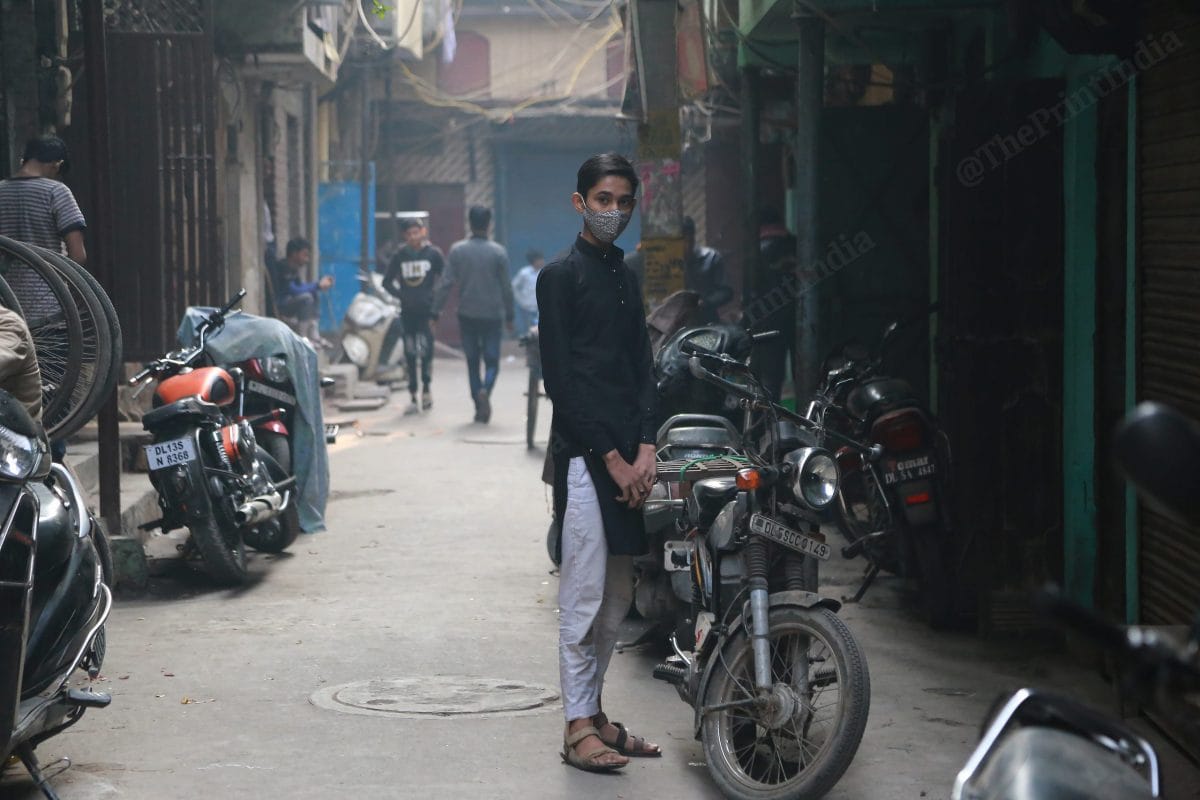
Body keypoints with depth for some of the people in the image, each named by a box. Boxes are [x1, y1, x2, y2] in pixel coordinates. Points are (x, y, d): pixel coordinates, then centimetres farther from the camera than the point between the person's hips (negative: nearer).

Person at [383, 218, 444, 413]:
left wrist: (436, 298, -6)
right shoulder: (400, 256, 5)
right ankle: (413, 398, 10)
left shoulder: (433, 254, -2)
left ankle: (426, 388, 8)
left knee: (426, 350, -13)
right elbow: (387, 281, 13)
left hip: (427, 311, -3)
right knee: (410, 355, 4)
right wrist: (401, 295, 1)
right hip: (407, 312, 3)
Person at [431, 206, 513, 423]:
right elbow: (506, 287, 0)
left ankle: (479, 408, 7)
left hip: (467, 315, 1)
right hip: (492, 315, -1)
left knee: (472, 362, 10)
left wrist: (436, 311, -2)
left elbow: (446, 283, -5)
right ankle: (485, 390, -24)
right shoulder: (498, 252, -4)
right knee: (492, 361, 5)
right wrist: (509, 316, 10)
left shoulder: (457, 250, -2)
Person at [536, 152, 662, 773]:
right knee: (585, 595, -6)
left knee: (618, 595, 10)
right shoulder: (561, 275, -4)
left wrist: (646, 449, 0)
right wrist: (612, 458, -12)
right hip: (583, 454, -7)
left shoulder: (625, 277, 18)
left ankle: (594, 713, 18)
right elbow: (562, 377, -10)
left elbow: (642, 367, 15)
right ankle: (578, 728, -1)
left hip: (626, 457, 7)